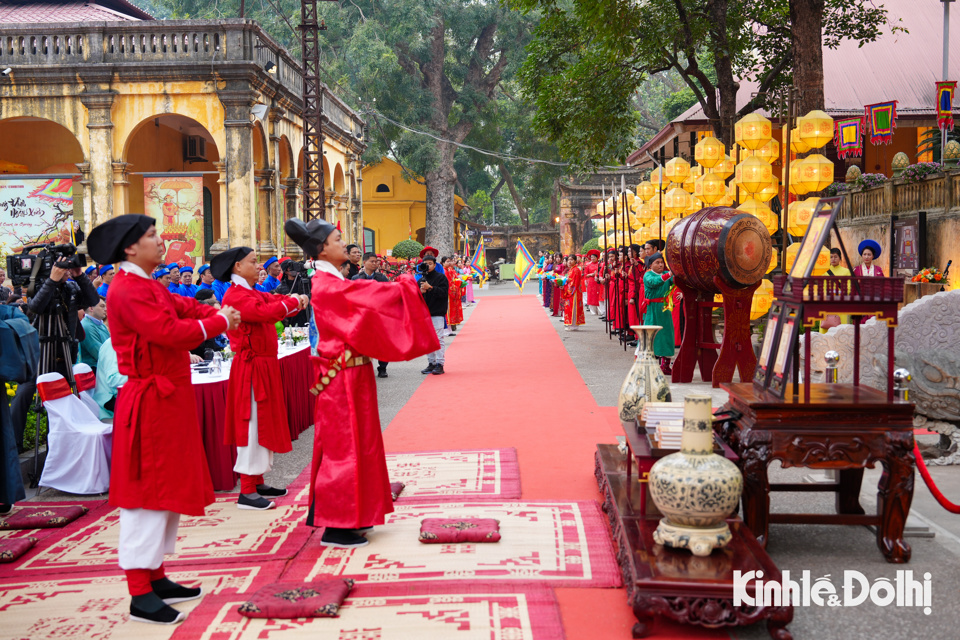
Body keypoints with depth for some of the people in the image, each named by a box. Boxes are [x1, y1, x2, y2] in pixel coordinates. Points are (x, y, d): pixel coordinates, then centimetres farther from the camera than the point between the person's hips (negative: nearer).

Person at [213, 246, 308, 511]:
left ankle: (258, 482, 23)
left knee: (263, 423, 14)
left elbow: (275, 303, 9)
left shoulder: (253, 293, 16)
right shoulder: (235, 295, -16)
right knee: (252, 425, -7)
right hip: (251, 368, -10)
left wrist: (296, 300, -11)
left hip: (264, 366, 10)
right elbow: (265, 313, -31)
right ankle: (247, 492, -2)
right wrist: (293, 302, -18)